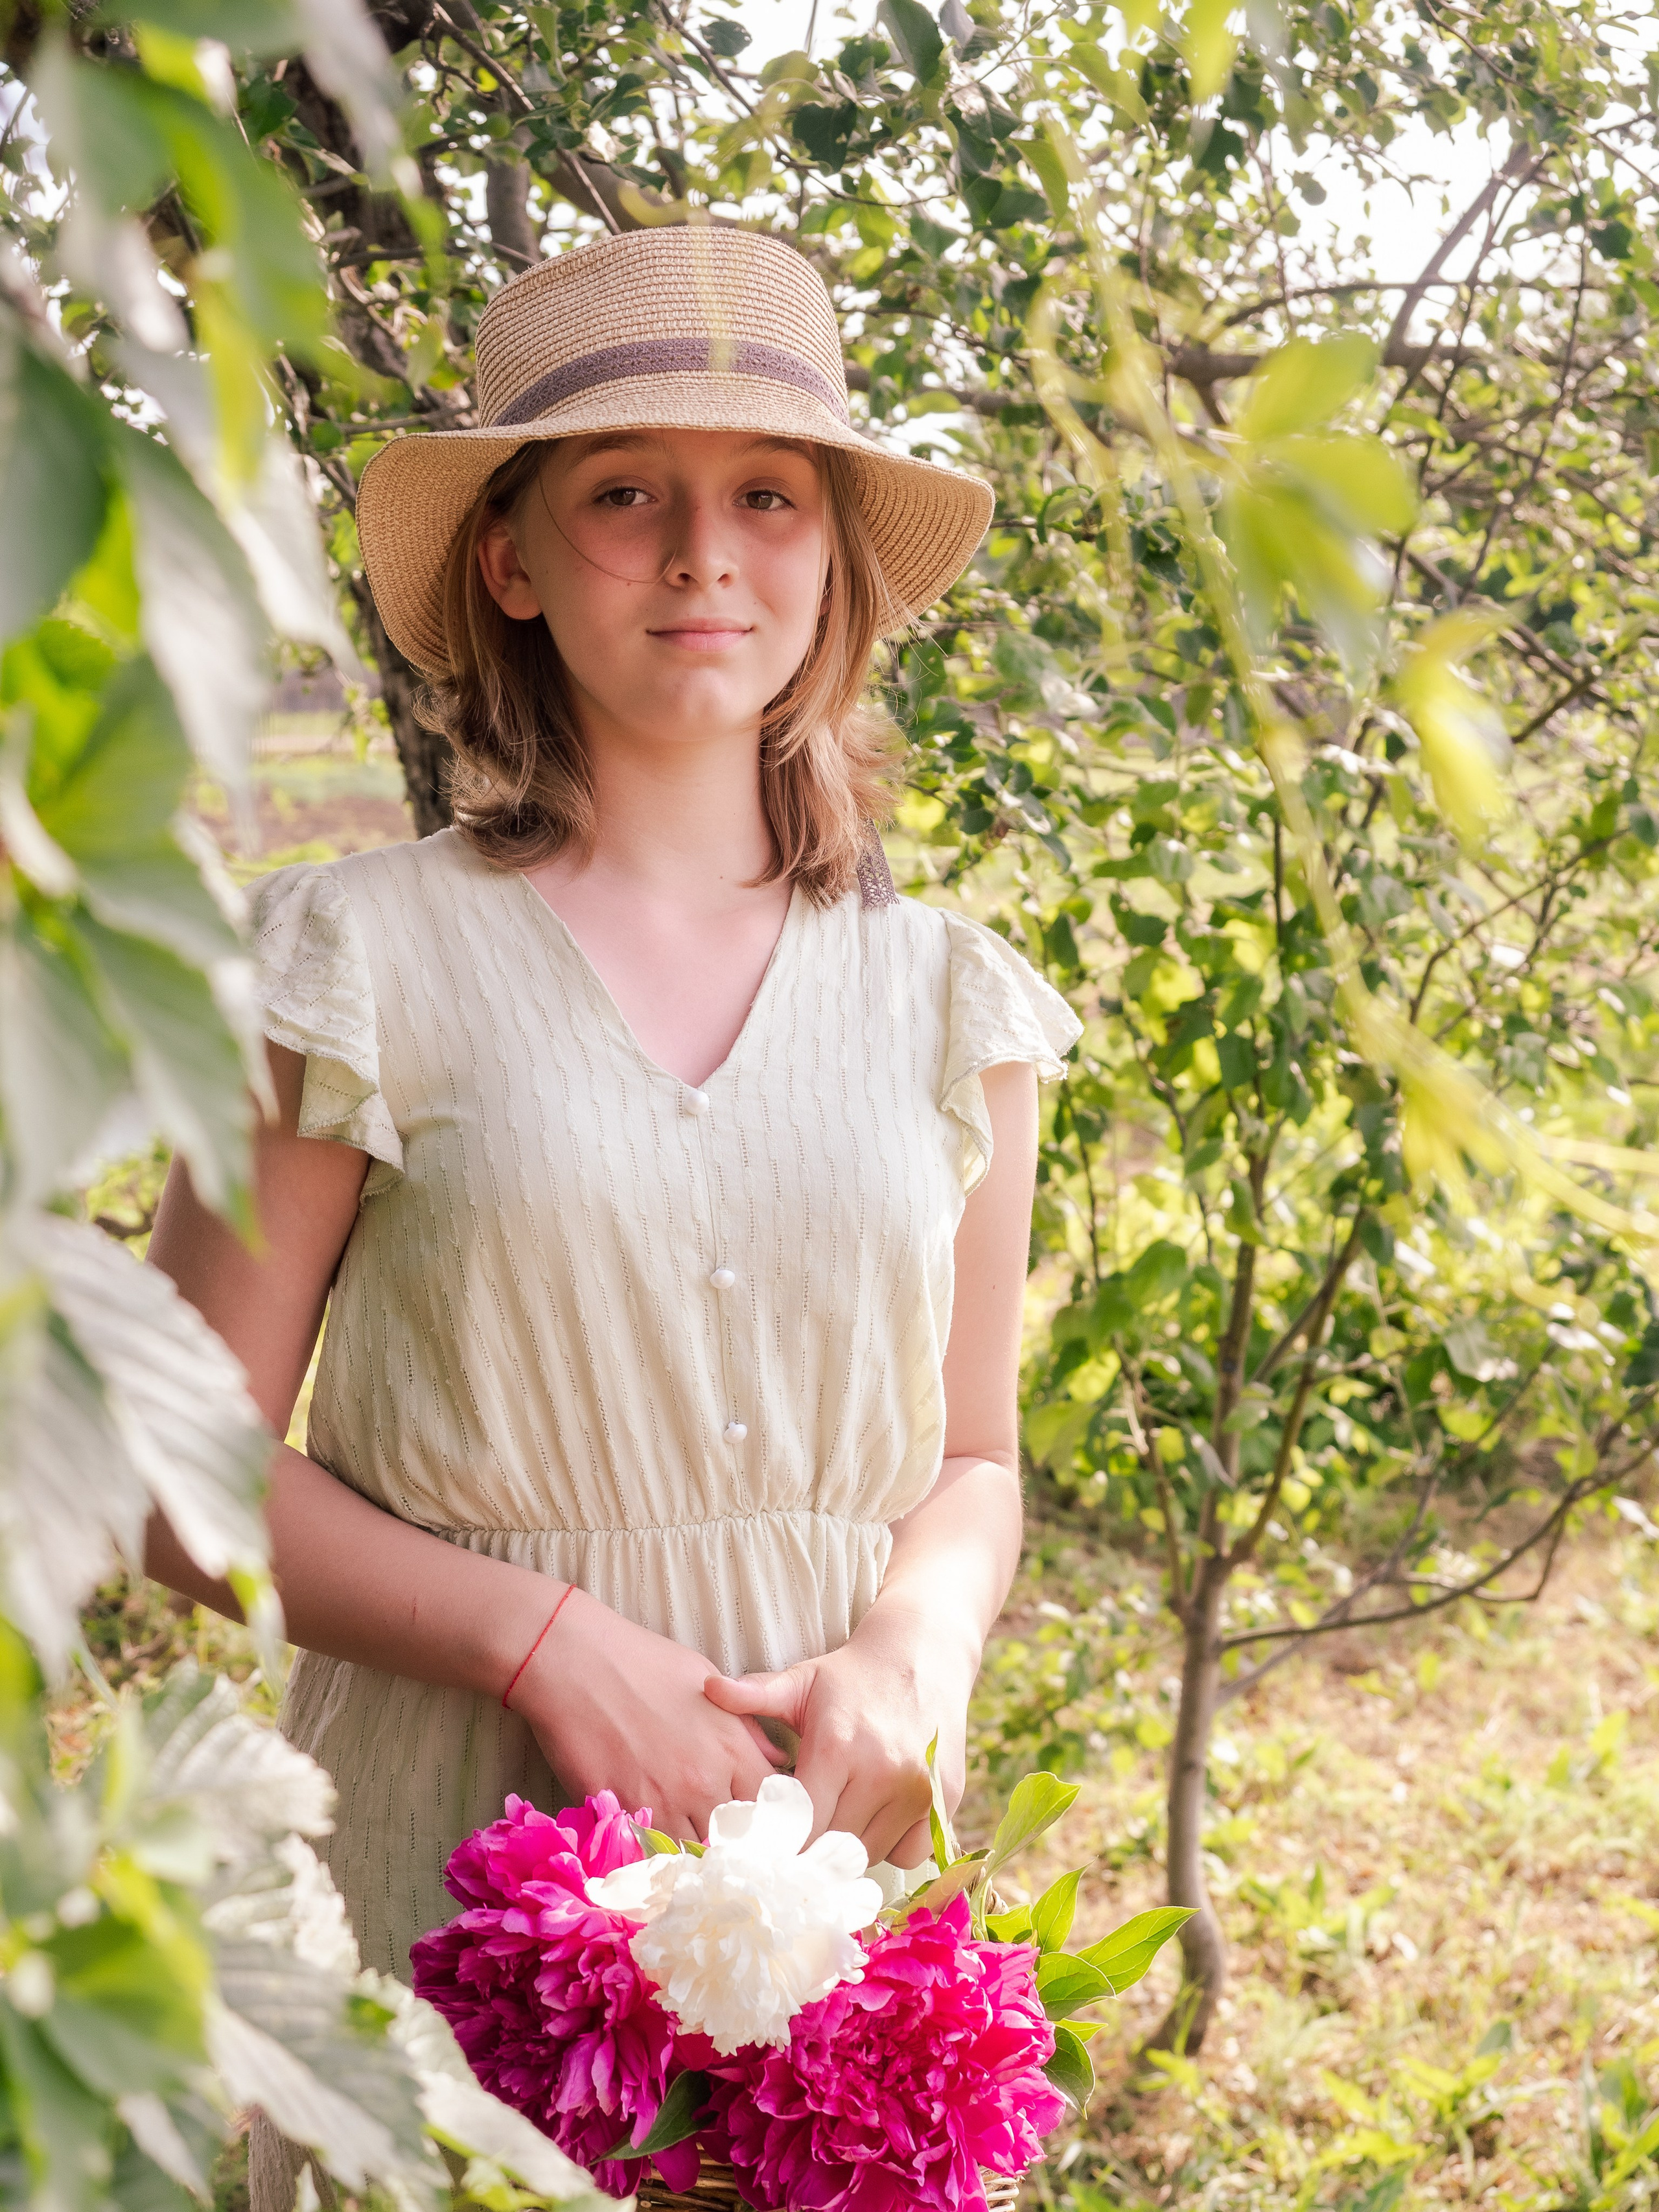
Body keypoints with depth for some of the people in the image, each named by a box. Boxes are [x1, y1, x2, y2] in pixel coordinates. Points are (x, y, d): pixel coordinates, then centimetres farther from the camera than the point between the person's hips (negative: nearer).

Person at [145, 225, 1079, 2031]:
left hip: (828, 1859, 3)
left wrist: (912, 1650, -10)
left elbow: (972, 1459, 11)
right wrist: (552, 1641, -16)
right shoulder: (368, 957, -6)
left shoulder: (947, 999, 3)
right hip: (456, 1840, -2)